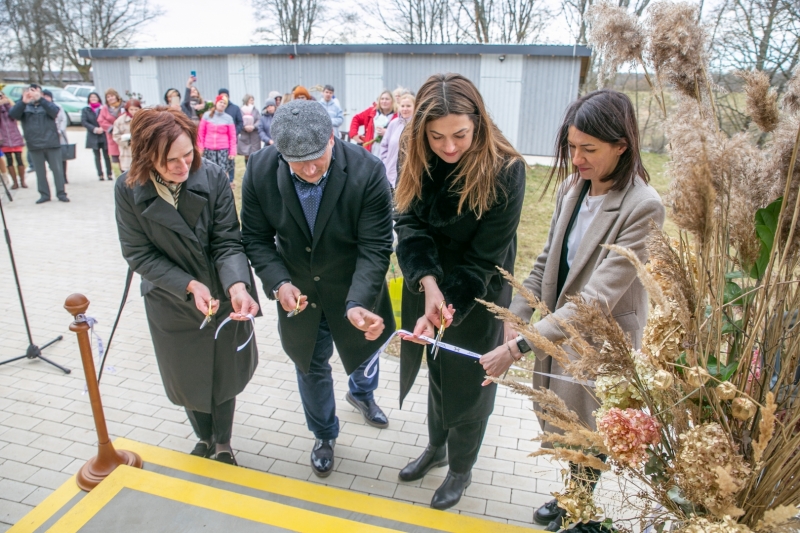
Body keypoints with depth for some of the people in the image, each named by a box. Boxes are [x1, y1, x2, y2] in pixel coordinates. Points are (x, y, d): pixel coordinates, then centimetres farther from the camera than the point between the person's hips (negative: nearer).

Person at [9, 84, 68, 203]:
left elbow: (54, 112, -12)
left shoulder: (47, 105, 10)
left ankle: (61, 193, 5)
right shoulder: (24, 107, 11)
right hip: (34, 145, 1)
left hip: (52, 143, -1)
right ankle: (44, 194, 12)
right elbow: (12, 114, -7)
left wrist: (40, 99, -24)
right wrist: (23, 101, -22)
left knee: (57, 169, -1)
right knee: (40, 171, 6)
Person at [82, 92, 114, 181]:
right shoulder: (85, 110, 7)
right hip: (93, 137, 1)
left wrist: (102, 128, -16)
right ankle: (100, 174, 7)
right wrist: (94, 129, -12)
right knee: (97, 156, 5)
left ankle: (109, 174, 6)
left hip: (104, 136, -1)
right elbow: (83, 122, -1)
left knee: (106, 155, 0)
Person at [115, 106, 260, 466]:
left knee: (224, 377, 16)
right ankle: (204, 439, 49)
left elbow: (227, 241, -20)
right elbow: (139, 254, -14)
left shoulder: (213, 178, -20)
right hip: (172, 304, 1)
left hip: (222, 299, 0)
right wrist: (190, 286, -27)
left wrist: (237, 285, -38)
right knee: (188, 380, 20)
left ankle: (223, 444, 43)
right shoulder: (129, 190, -18)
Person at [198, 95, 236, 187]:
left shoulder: (228, 118, 2)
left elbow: (232, 137, 2)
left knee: (223, 171, -5)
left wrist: (232, 151, -2)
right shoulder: (207, 115, 4)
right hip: (209, 149, 1)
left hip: (223, 149, -1)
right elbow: (201, 133, 7)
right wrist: (200, 147, 3)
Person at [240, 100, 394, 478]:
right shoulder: (260, 171, -21)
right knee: (311, 367, 18)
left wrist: (358, 303, -42)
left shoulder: (368, 172, -29)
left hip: (355, 290, -1)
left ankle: (361, 393, 63)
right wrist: (278, 283, -26)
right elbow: (256, 237, -9)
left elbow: (375, 247, -27)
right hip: (297, 292, 1)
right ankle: (324, 435, 47)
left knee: (366, 345, 24)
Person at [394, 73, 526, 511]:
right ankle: (436, 448, 49)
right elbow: (409, 222, -14)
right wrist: (427, 282, -30)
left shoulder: (504, 170, -24)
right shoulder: (420, 161, -10)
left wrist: (447, 305, -31)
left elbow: (484, 258, -23)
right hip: (426, 289, 4)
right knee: (436, 373, 23)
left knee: (467, 385, 13)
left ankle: (461, 469, 39)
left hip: (477, 300, -4)